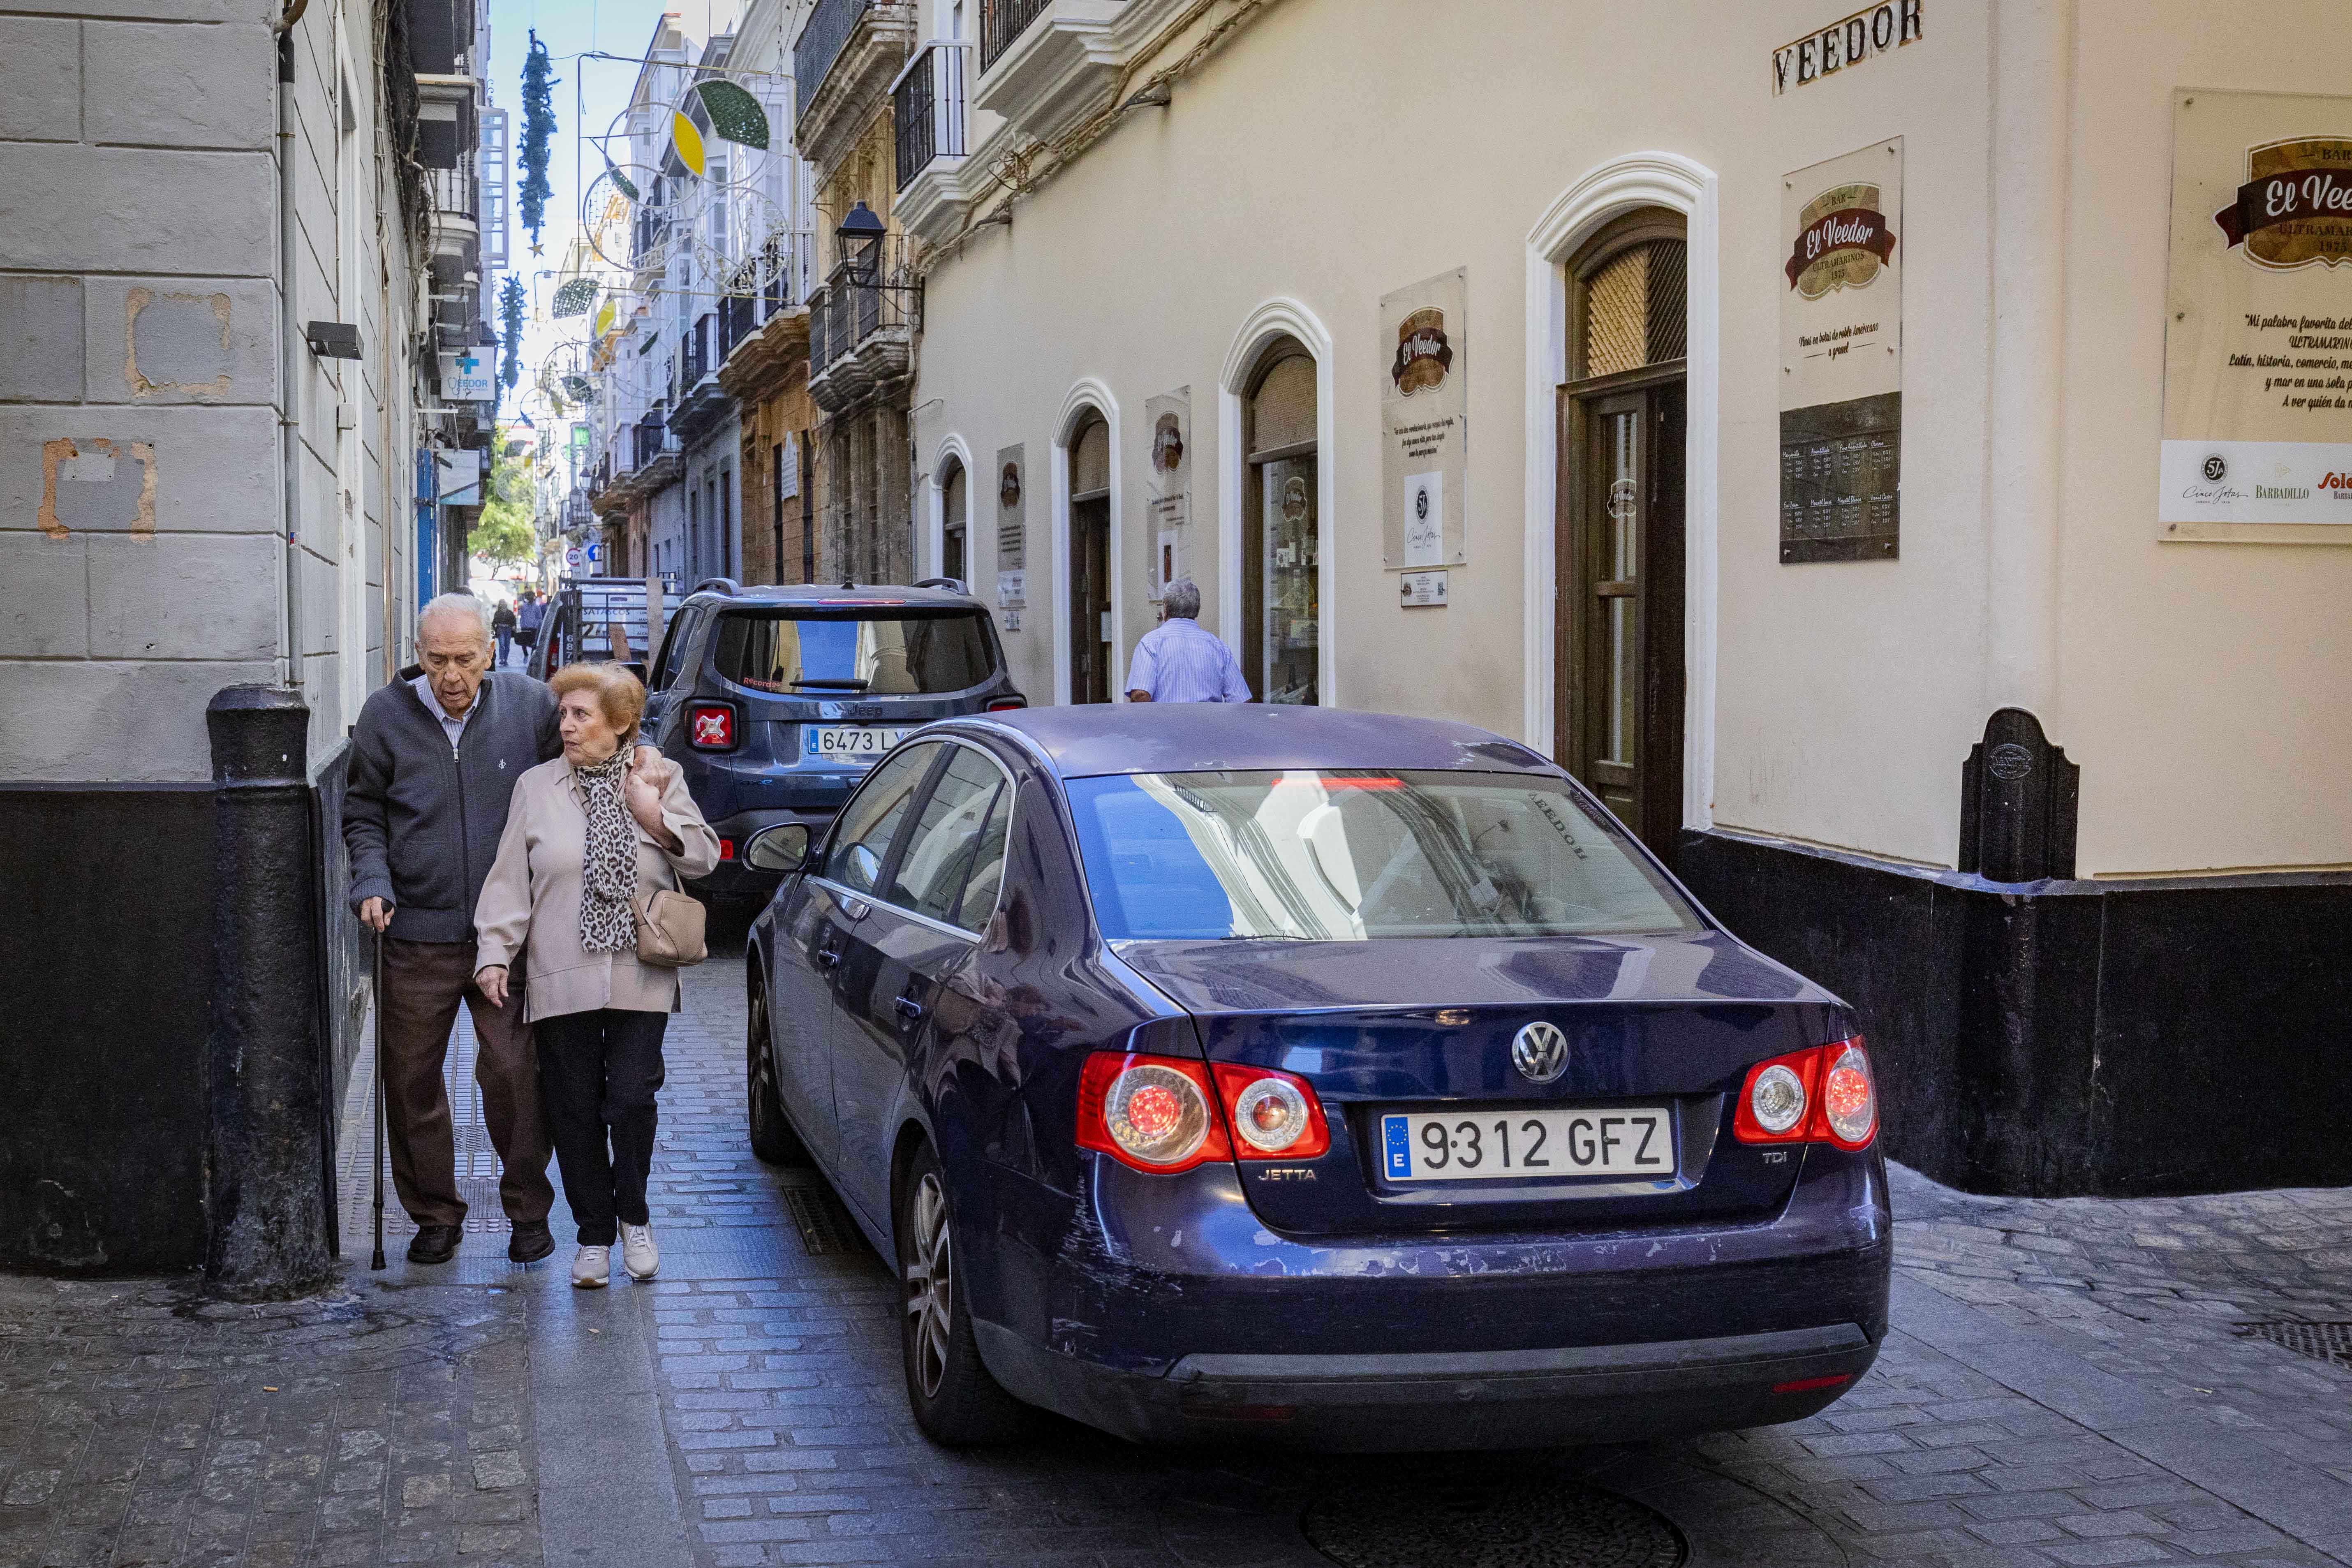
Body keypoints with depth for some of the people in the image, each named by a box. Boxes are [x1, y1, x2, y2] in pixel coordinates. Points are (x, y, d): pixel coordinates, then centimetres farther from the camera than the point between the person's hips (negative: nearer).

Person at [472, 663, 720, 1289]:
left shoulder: (661, 777, 7)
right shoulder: (536, 787, 8)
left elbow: (704, 857, 3)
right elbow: (510, 878, 6)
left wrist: (653, 814, -10)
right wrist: (495, 953, -1)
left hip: (640, 978, -1)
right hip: (561, 979, 1)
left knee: (632, 1100, -6)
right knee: (575, 1111, 4)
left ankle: (634, 1217, 18)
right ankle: (594, 1235, 17)